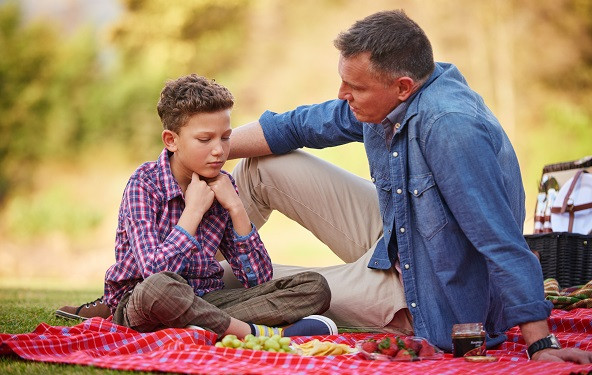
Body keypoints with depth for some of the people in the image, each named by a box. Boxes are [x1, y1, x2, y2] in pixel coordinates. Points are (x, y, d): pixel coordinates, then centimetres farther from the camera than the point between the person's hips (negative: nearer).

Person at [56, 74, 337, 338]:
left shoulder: (220, 185, 4)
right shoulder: (145, 184, -11)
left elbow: (259, 279, 0)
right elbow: (155, 272, -27)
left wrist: (235, 206, -8)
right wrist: (194, 210, -19)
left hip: (204, 301, 6)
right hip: (138, 303, -5)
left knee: (314, 287, -12)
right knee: (158, 287, -43)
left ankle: (210, 328, -27)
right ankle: (256, 332, -27)